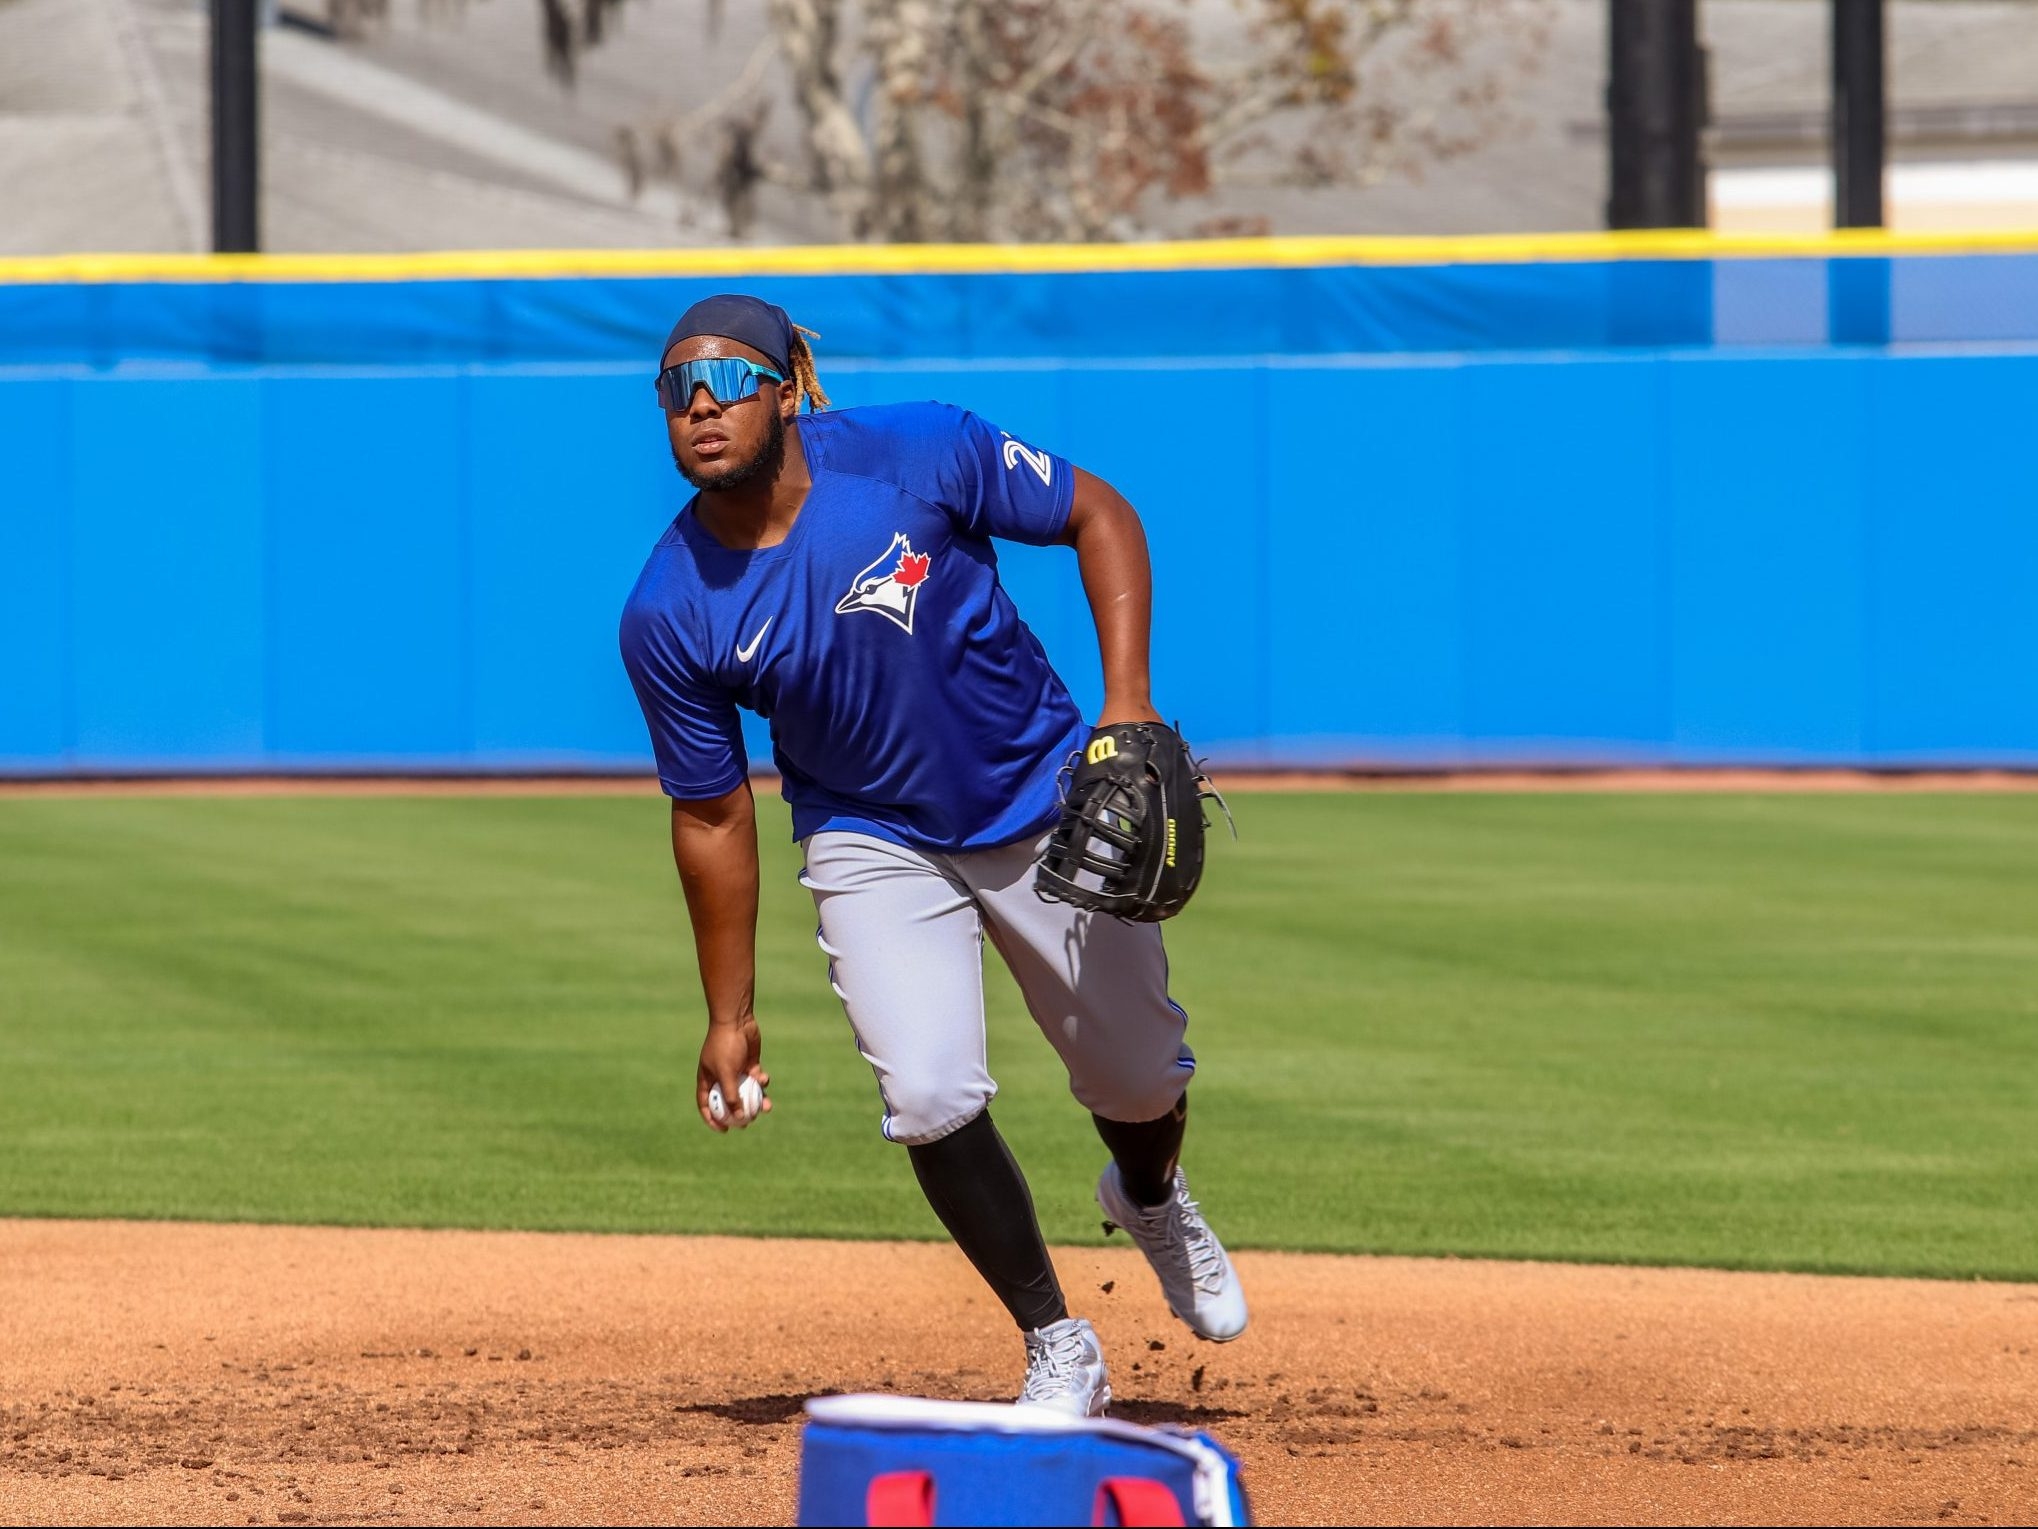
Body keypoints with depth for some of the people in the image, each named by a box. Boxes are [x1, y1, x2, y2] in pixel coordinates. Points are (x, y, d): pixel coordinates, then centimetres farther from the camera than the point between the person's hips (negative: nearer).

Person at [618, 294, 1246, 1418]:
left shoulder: (919, 453, -22)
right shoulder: (668, 617, -17)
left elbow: (1099, 518, -9)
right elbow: (713, 817, -6)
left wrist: (1128, 699, -21)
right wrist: (730, 1019, -2)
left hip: (1046, 807, 0)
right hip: (876, 847, 0)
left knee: (1138, 1078, 11)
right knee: (929, 1094, -18)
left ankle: (1151, 1197, 50)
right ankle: (1057, 1352, 5)